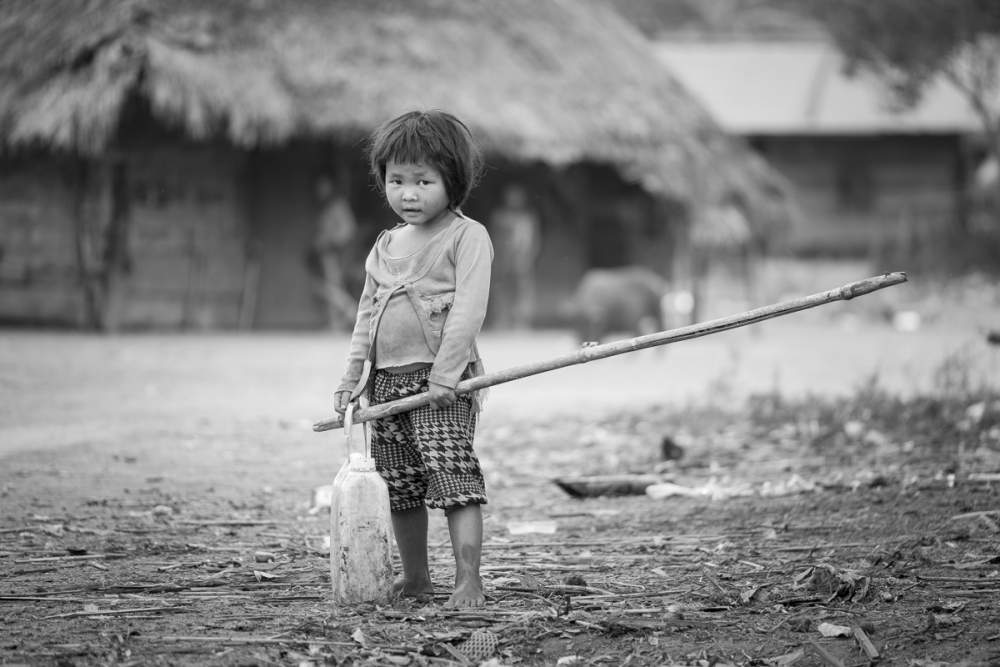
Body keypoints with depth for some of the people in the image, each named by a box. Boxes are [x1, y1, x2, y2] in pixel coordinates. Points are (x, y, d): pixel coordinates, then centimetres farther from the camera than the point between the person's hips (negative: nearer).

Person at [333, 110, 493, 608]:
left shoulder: (467, 236, -4)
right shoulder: (386, 246, 17)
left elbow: (467, 310, -12)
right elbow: (366, 315, 20)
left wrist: (445, 373, -20)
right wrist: (353, 377, 11)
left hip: (442, 380, -7)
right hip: (386, 379, 7)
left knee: (453, 478, -16)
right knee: (399, 487, 11)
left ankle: (469, 581, -18)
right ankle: (415, 577, 24)